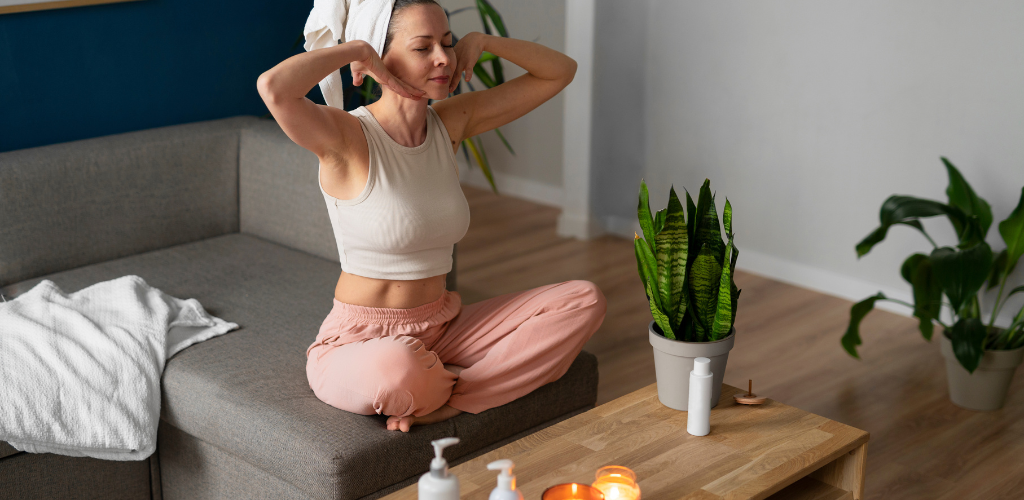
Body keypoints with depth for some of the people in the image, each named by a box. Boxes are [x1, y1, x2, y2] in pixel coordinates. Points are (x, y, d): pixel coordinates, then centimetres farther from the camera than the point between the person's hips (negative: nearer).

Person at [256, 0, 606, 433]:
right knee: (397, 368, -44)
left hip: (439, 332, 7)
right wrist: (355, 50, -22)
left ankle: (452, 401, -15)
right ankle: (450, 388, -6)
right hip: (360, 346, -6)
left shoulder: (450, 122, 4)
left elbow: (561, 71, 9)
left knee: (585, 300, -6)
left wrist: (481, 40, -4)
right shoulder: (348, 137, -15)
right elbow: (273, 87, -38)